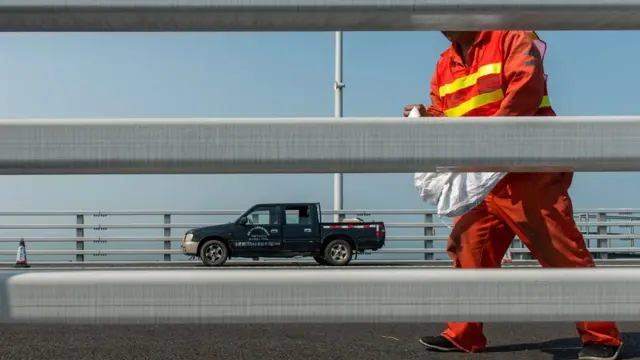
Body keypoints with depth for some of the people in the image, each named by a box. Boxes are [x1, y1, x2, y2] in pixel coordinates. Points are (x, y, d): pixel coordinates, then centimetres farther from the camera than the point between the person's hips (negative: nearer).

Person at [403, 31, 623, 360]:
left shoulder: (510, 37, -6)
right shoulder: (445, 65, 14)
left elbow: (526, 89, -21)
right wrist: (427, 117, -7)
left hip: (529, 173, -7)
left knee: (561, 253, -4)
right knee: (468, 249, 6)